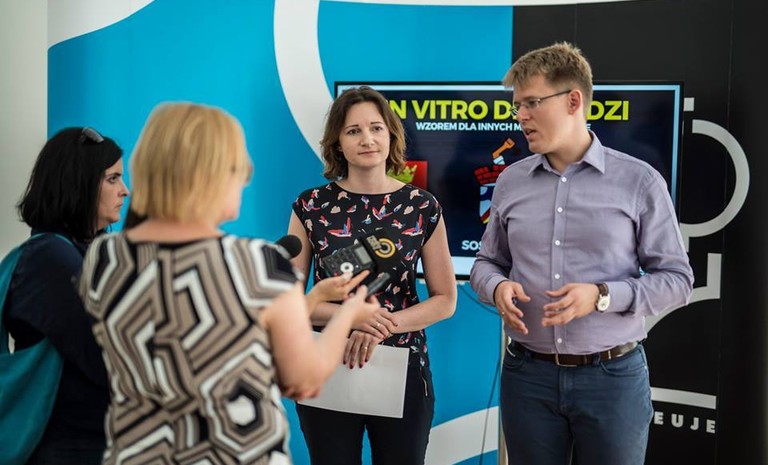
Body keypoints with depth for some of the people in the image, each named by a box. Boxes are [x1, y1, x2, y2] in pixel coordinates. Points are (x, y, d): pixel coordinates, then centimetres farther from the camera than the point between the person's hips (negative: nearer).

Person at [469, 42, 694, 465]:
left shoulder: (639, 181, -5)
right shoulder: (511, 181, 6)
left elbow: (677, 278, -3)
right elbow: (487, 263, 14)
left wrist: (602, 296, -18)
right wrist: (498, 287, -9)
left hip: (613, 377, -2)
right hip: (527, 375, 3)